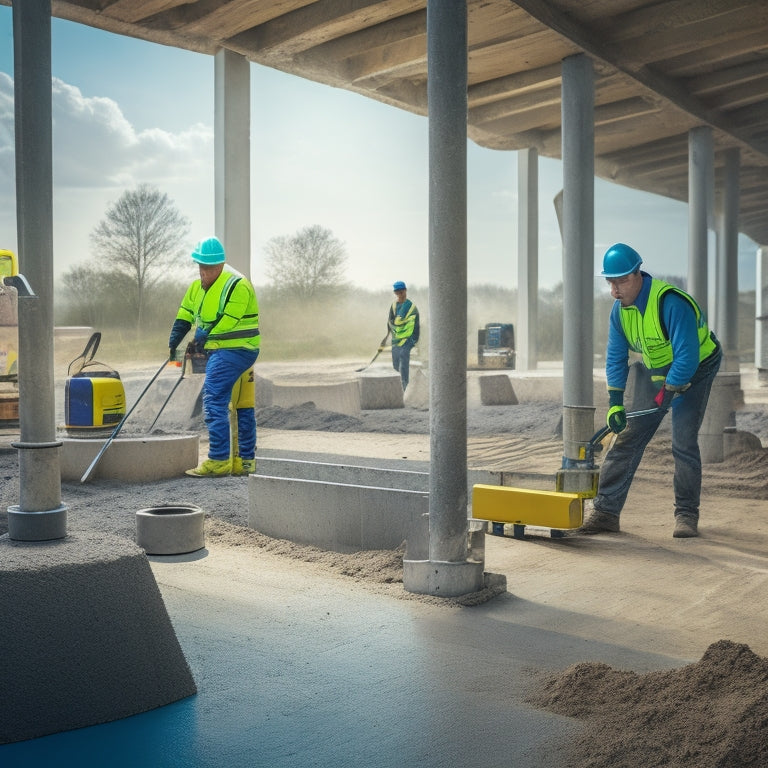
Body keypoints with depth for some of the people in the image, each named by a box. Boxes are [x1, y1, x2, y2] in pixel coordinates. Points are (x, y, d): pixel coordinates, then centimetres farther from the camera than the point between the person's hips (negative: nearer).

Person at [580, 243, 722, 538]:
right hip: (655, 373, 6)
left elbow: (687, 358, -33)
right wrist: (615, 403, -11)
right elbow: (615, 359, -3)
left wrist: (667, 391, -26)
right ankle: (606, 510, 0)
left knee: (683, 442, -13)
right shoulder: (619, 310, -9)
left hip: (694, 371, -6)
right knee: (627, 439, -2)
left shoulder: (671, 302, -32)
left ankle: (686, 514, 4)